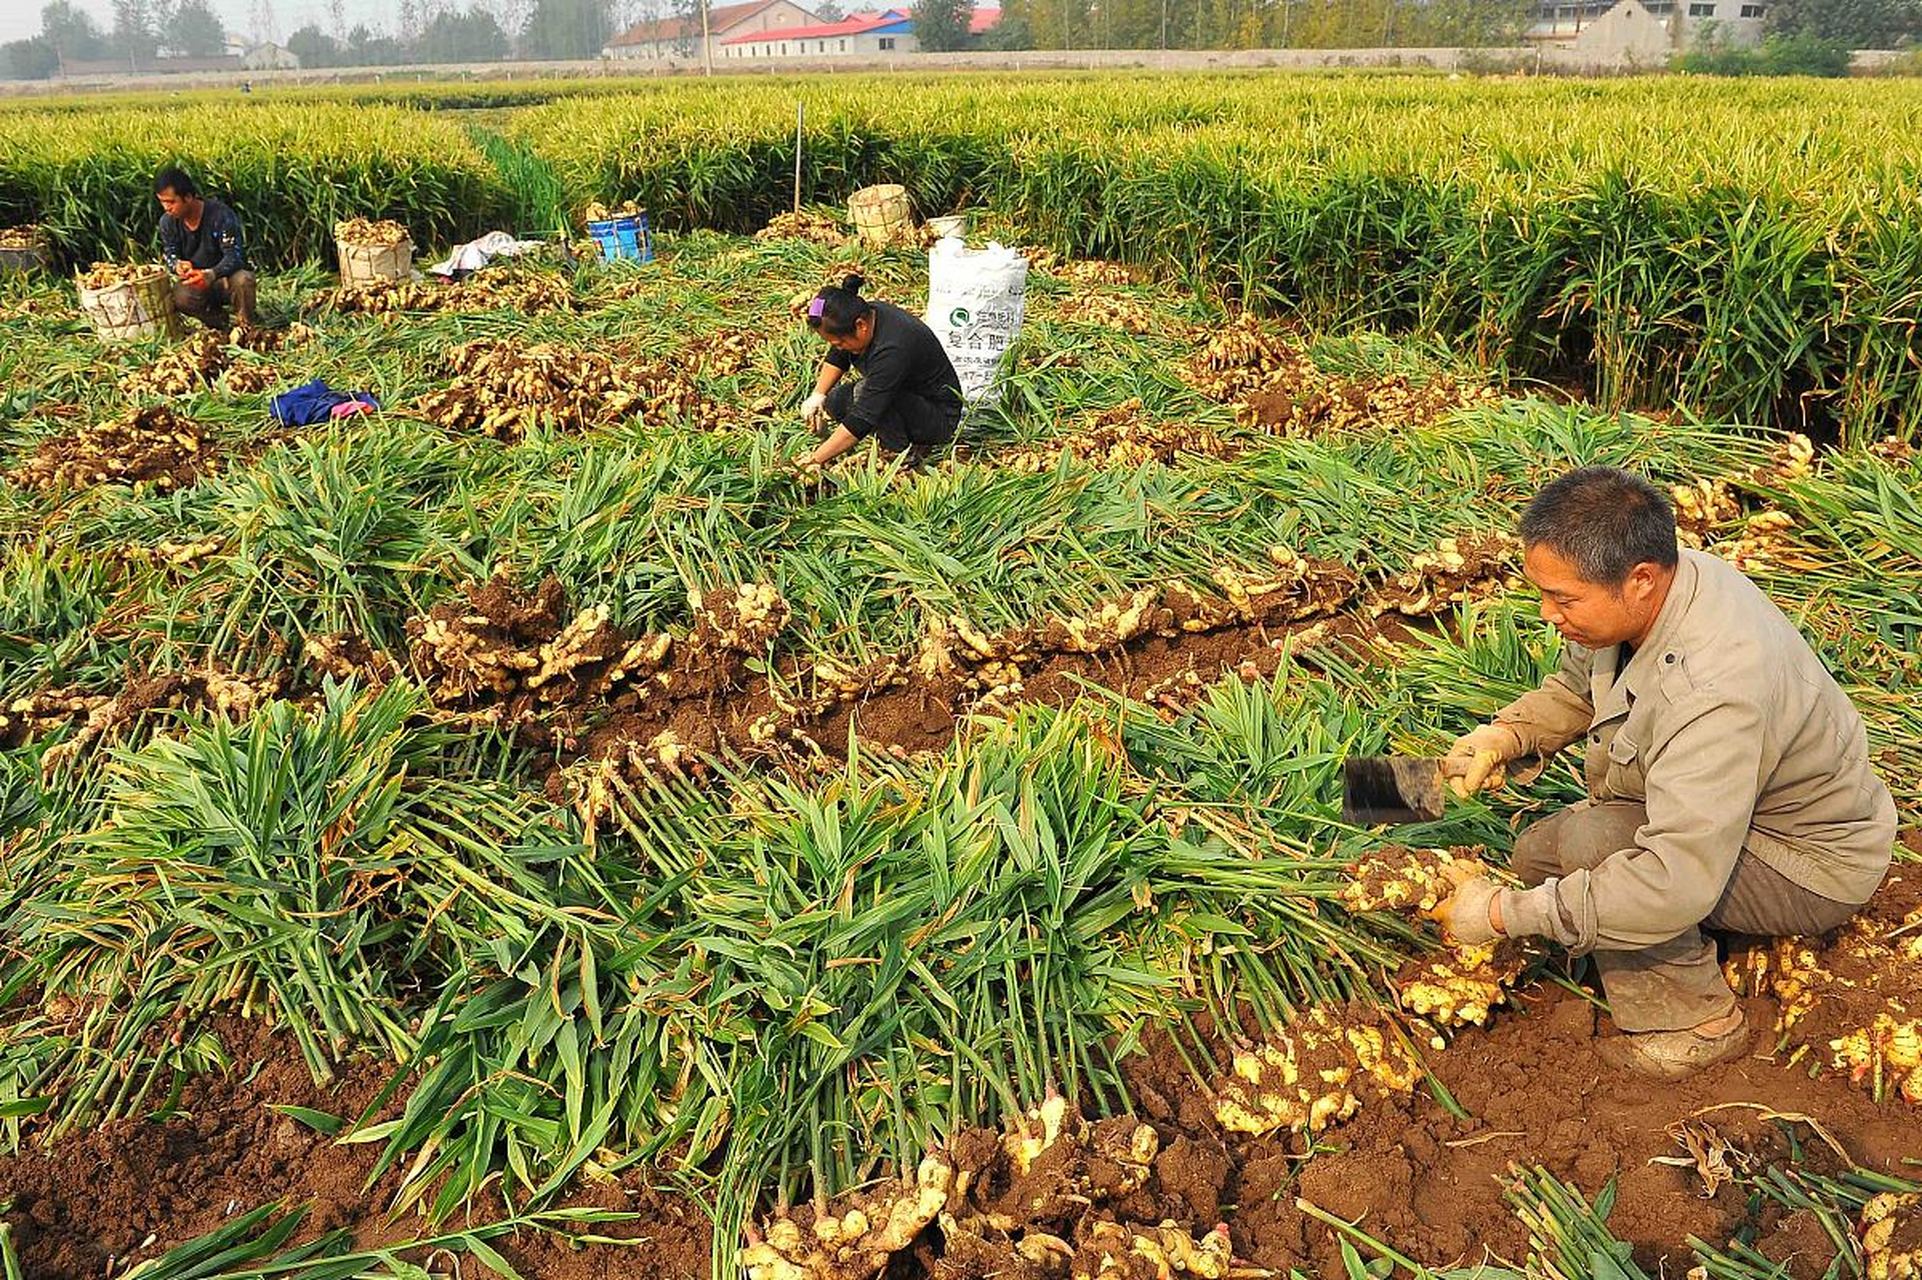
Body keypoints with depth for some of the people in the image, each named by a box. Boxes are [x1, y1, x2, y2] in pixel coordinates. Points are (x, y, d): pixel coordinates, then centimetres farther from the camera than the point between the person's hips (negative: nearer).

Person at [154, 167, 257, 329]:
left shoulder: (220, 215, -19)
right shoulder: (167, 222, -4)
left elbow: (234, 256, -22)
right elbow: (170, 254, 6)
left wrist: (210, 275, -41)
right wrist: (177, 265, -22)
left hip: (224, 278, -3)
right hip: (193, 283, 3)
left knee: (243, 279, -39)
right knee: (179, 298, -32)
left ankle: (246, 328, -14)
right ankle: (216, 317, 0)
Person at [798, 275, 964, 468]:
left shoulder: (892, 349, -35)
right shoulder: (865, 315, -9)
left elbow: (860, 422, -37)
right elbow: (836, 358, 15)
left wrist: (815, 460, -33)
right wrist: (818, 395, 1)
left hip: (940, 417, -10)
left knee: (864, 393, -31)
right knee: (836, 401, -5)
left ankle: (903, 453, -12)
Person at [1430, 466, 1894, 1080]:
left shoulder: (1711, 692, -41)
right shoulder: (1646, 589, -14)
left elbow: (1675, 887, -42)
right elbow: (1574, 688, 7)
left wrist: (1504, 913, -35)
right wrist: (1504, 735, -14)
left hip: (1813, 868, -8)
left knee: (1591, 841, -27)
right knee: (1537, 852, 2)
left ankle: (1692, 1022, -8)